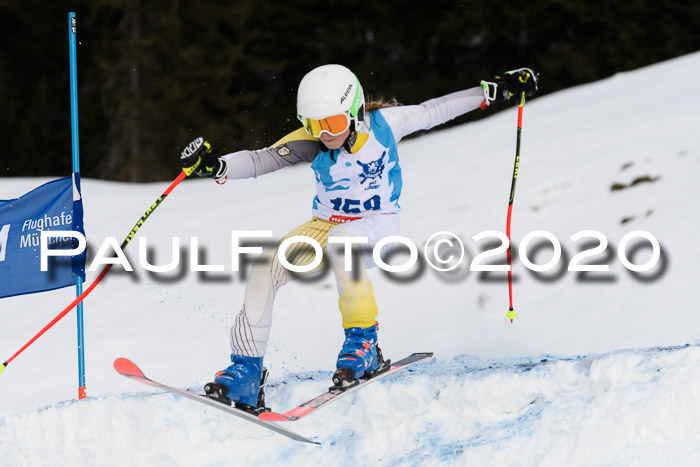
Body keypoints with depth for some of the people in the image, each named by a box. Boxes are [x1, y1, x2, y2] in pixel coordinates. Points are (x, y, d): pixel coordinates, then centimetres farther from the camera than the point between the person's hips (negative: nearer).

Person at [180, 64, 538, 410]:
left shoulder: (383, 124, -15)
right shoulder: (312, 141, -12)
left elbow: (433, 110, -2)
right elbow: (261, 160, -20)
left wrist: (496, 90, 0)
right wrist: (217, 166, -39)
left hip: (377, 226, -3)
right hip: (325, 226, 3)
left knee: (341, 238, -39)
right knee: (267, 265, -20)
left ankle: (363, 341, -27)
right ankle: (246, 372, -15)